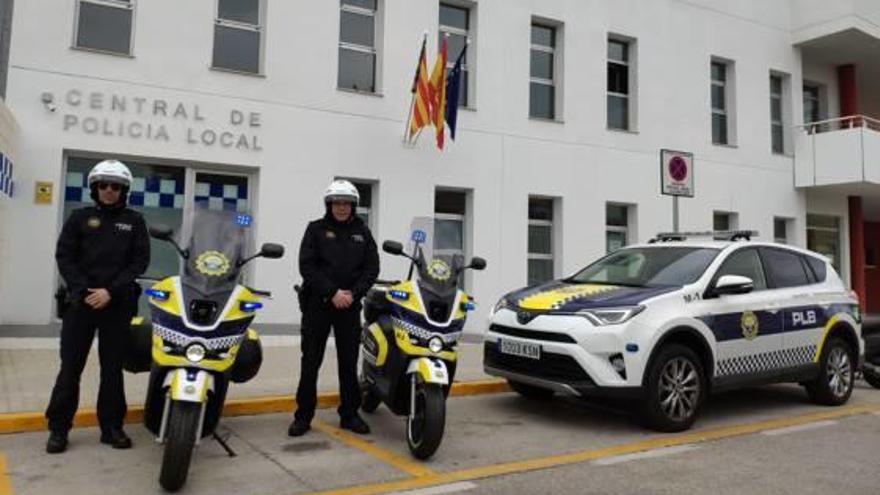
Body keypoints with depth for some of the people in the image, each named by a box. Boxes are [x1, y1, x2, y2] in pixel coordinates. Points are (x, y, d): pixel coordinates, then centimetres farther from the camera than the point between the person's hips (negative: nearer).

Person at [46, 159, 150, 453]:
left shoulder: (134, 221, 7)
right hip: (81, 301, 0)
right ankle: (58, 428, 12)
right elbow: (64, 256, 3)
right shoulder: (80, 217, 8)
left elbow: (140, 261, 1)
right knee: (71, 366, 2)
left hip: (118, 304, 0)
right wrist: (83, 290, -11)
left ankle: (112, 427, 13)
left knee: (112, 367, 5)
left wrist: (111, 291, -11)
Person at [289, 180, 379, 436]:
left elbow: (372, 267, 5)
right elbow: (306, 265, -6)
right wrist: (332, 292, -15)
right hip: (317, 303, -2)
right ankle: (303, 415, 12)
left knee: (349, 362, 6)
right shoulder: (316, 229, 3)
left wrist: (353, 293, -10)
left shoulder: (362, 232, 10)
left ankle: (349, 414, 16)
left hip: (350, 305, 2)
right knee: (311, 361, 2)